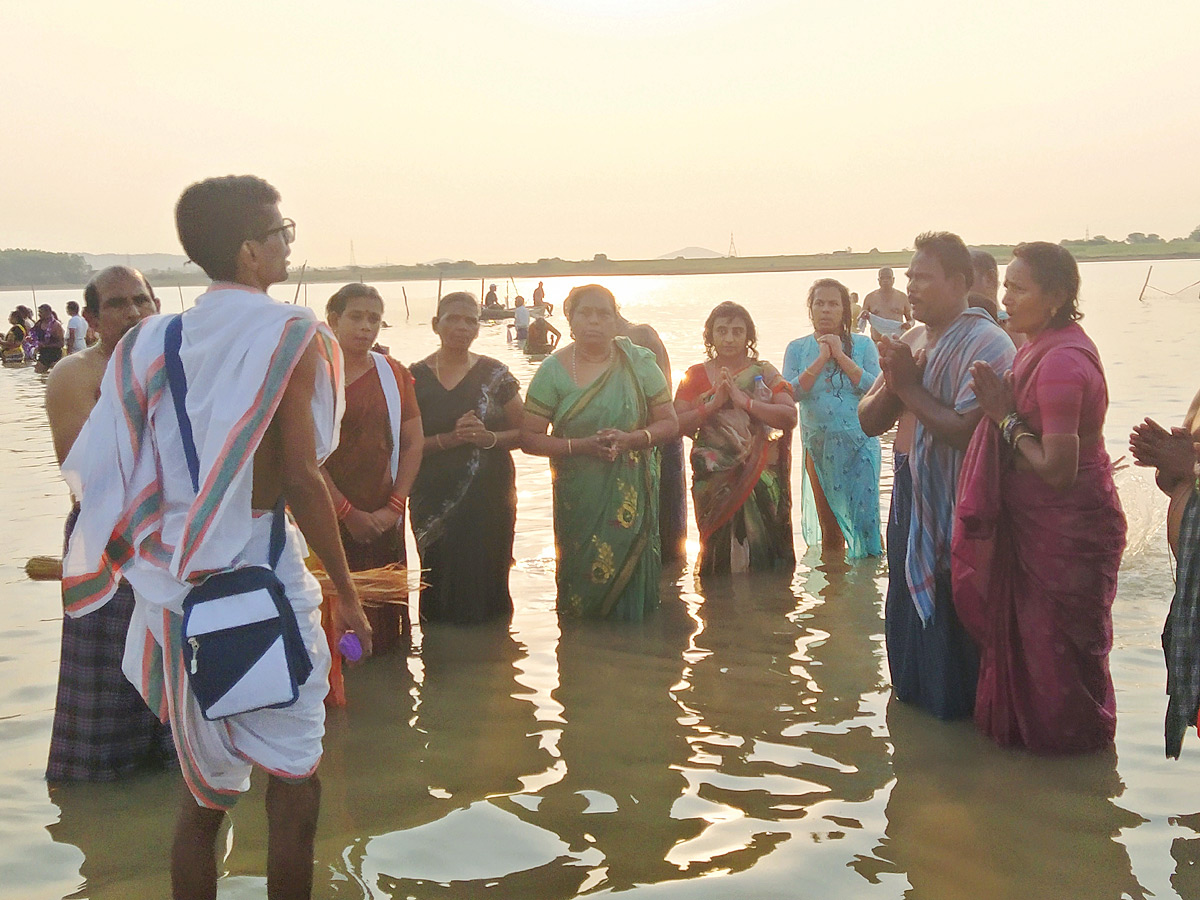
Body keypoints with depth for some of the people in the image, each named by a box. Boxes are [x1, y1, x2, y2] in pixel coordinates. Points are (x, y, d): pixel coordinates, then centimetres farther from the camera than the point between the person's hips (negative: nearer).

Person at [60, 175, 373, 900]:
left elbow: (99, 468, 5)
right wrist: (346, 588, -8)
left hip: (177, 589, 6)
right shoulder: (289, 335, -10)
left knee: (205, 788, 18)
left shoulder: (156, 341, 6)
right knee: (295, 784, 7)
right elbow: (300, 477, -15)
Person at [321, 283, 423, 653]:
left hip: (383, 521, 3)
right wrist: (347, 512, -11)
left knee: (386, 619, 5)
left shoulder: (394, 374, 9)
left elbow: (412, 443, 7)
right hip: (328, 520, -3)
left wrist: (393, 507, -4)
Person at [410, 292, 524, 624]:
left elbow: (524, 432, 6)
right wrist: (450, 438, -15)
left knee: (487, 583, -2)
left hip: (489, 497, 0)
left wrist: (489, 437, -13)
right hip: (435, 502, 0)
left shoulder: (494, 374, 5)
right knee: (442, 584, -3)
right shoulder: (416, 378, 4)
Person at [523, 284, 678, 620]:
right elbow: (530, 438, -4)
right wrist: (580, 445, -18)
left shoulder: (638, 363, 1)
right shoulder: (553, 370, -1)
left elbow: (669, 423, 3)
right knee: (581, 576, 2)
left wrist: (630, 438, -16)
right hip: (578, 498, 0)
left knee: (629, 575, 0)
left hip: (631, 493, 0)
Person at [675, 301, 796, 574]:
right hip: (714, 478, 0)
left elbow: (790, 416, -6)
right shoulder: (697, 375, 9)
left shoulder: (763, 372, 6)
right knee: (719, 548, -2)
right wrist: (713, 404, -12)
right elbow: (678, 424, 0)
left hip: (759, 477, 0)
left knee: (761, 547, -4)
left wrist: (744, 401, -13)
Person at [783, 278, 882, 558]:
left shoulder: (863, 345, 1)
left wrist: (841, 356, -14)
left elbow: (875, 388, -12)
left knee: (862, 517, -6)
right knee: (829, 528, 11)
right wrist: (822, 359, -15)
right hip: (818, 447, 2)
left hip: (858, 444, -2)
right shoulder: (797, 349, 4)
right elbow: (792, 392, -10)